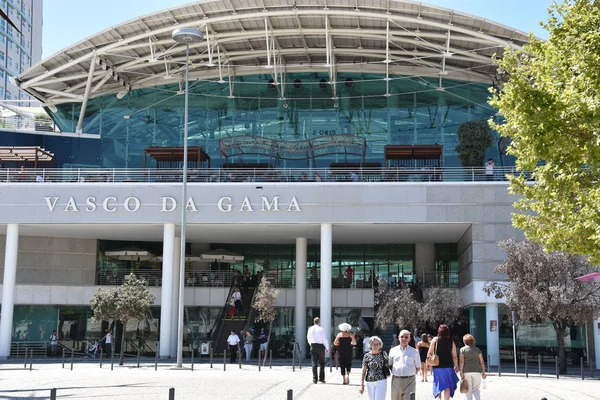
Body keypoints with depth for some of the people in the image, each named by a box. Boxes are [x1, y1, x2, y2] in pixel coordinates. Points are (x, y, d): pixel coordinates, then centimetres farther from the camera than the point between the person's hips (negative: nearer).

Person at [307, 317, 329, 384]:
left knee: (314, 363, 6)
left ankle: (315, 379, 4)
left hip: (313, 346, 3)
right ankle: (321, 378, 7)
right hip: (320, 346, -3)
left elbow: (308, 338, 14)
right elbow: (325, 339, -8)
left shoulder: (310, 329, 3)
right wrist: (327, 348, 1)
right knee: (322, 363, 9)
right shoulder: (321, 329, -9)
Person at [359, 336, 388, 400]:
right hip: (370, 383, 2)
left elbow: (388, 365, 14)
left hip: (381, 382, -2)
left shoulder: (383, 354, 2)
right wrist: (362, 385, -3)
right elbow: (363, 371, 1)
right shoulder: (367, 356, 1)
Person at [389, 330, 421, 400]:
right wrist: (394, 372, 4)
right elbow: (390, 365, 18)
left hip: (409, 381, -2)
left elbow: (418, 367, 11)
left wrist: (411, 374, 0)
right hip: (396, 380, 2)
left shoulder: (414, 352, 7)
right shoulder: (393, 351, 11)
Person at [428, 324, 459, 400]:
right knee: (447, 387, 2)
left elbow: (429, 353, -5)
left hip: (437, 367, 0)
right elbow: (454, 356, 1)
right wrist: (456, 366, 15)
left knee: (440, 386, 15)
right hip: (448, 367, 0)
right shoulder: (451, 342, -2)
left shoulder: (435, 340, -4)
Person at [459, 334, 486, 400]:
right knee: (475, 389, 9)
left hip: (466, 372, -2)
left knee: (468, 389, 6)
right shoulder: (477, 349, 10)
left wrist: (461, 372, -9)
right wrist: (483, 372, 9)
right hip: (476, 371, 2)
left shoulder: (463, 349, 2)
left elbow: (462, 361, -8)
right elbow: (482, 362, 5)